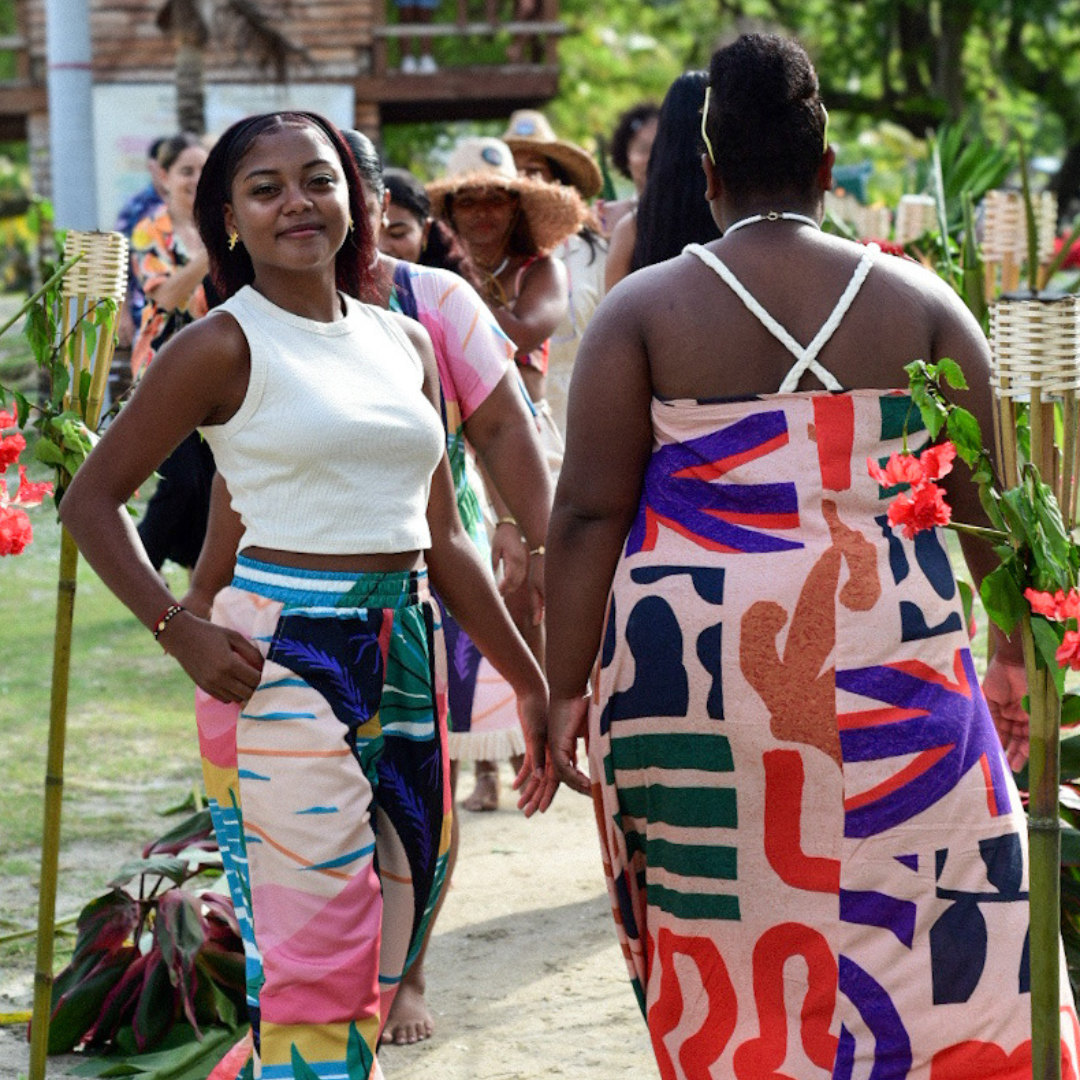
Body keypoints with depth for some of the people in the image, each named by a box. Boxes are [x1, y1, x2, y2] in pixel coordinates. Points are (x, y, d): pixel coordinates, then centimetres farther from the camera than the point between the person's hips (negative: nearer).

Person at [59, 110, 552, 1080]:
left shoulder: (403, 344, 13)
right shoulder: (226, 347, -5)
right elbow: (92, 500, -3)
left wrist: (532, 683, 16)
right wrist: (181, 633, -14)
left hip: (407, 657, 6)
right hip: (282, 660, -6)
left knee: (384, 961, 8)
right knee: (316, 953, -10)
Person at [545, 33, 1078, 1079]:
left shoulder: (643, 308, 1)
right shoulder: (917, 299, 4)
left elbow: (590, 511, -5)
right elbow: (987, 493, 5)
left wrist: (567, 686, -1)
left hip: (687, 657, 0)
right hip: (880, 659, 0)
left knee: (717, 928, 10)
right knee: (929, 938, 4)